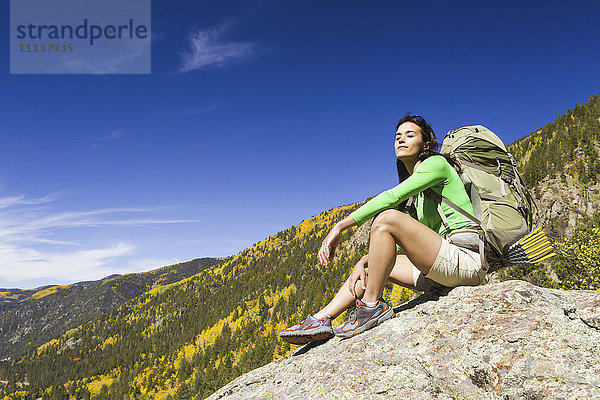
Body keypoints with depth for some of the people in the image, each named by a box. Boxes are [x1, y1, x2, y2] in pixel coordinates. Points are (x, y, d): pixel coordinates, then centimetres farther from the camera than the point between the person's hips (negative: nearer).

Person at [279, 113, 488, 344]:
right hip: (442, 269, 9)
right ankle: (322, 319, -1)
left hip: (466, 258, -9)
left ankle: (372, 306, -14)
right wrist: (363, 262, 4)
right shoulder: (416, 195, 24)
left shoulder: (437, 163, 0)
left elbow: (392, 196, -15)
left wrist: (340, 226, -16)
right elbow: (396, 244, 20)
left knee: (387, 218, -24)